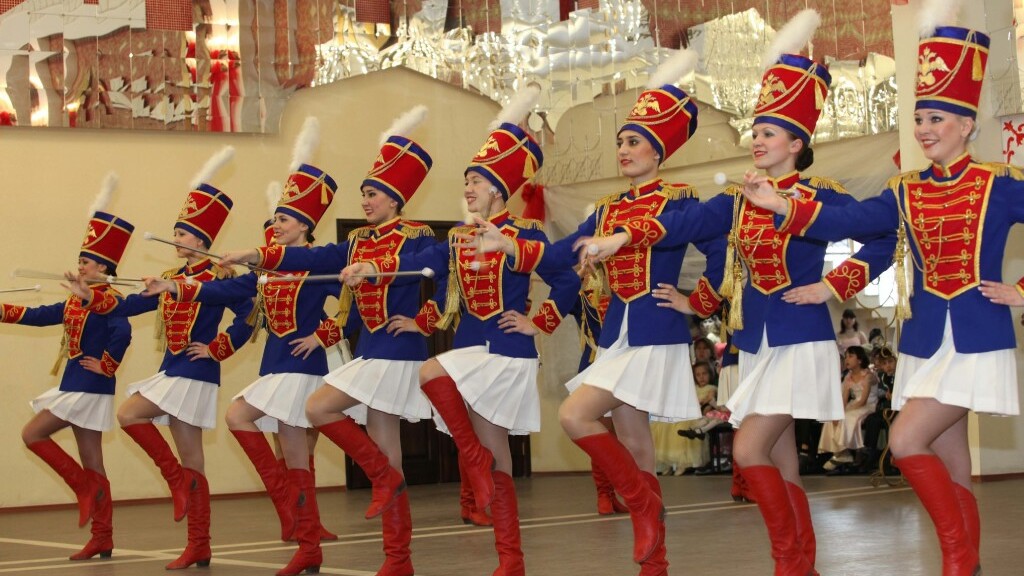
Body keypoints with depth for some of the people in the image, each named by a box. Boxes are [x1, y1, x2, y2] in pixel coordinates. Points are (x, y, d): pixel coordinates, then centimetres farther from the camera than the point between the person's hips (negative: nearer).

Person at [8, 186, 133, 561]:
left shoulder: (108, 299, -12)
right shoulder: (78, 301, 15)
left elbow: (122, 332, -29)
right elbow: (40, 315, 19)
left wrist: (106, 365, -21)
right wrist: (4, 312, 13)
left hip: (88, 387, -9)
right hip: (77, 386, 9)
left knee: (33, 434, -3)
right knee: (91, 462, 8)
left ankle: (87, 487, -1)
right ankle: (102, 539, 9)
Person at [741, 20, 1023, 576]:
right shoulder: (905, 192, 7)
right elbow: (849, 221, -5)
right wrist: (781, 206, -17)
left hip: (976, 341, -5)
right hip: (923, 341, 5)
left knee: (906, 442, -17)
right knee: (951, 471, 9)